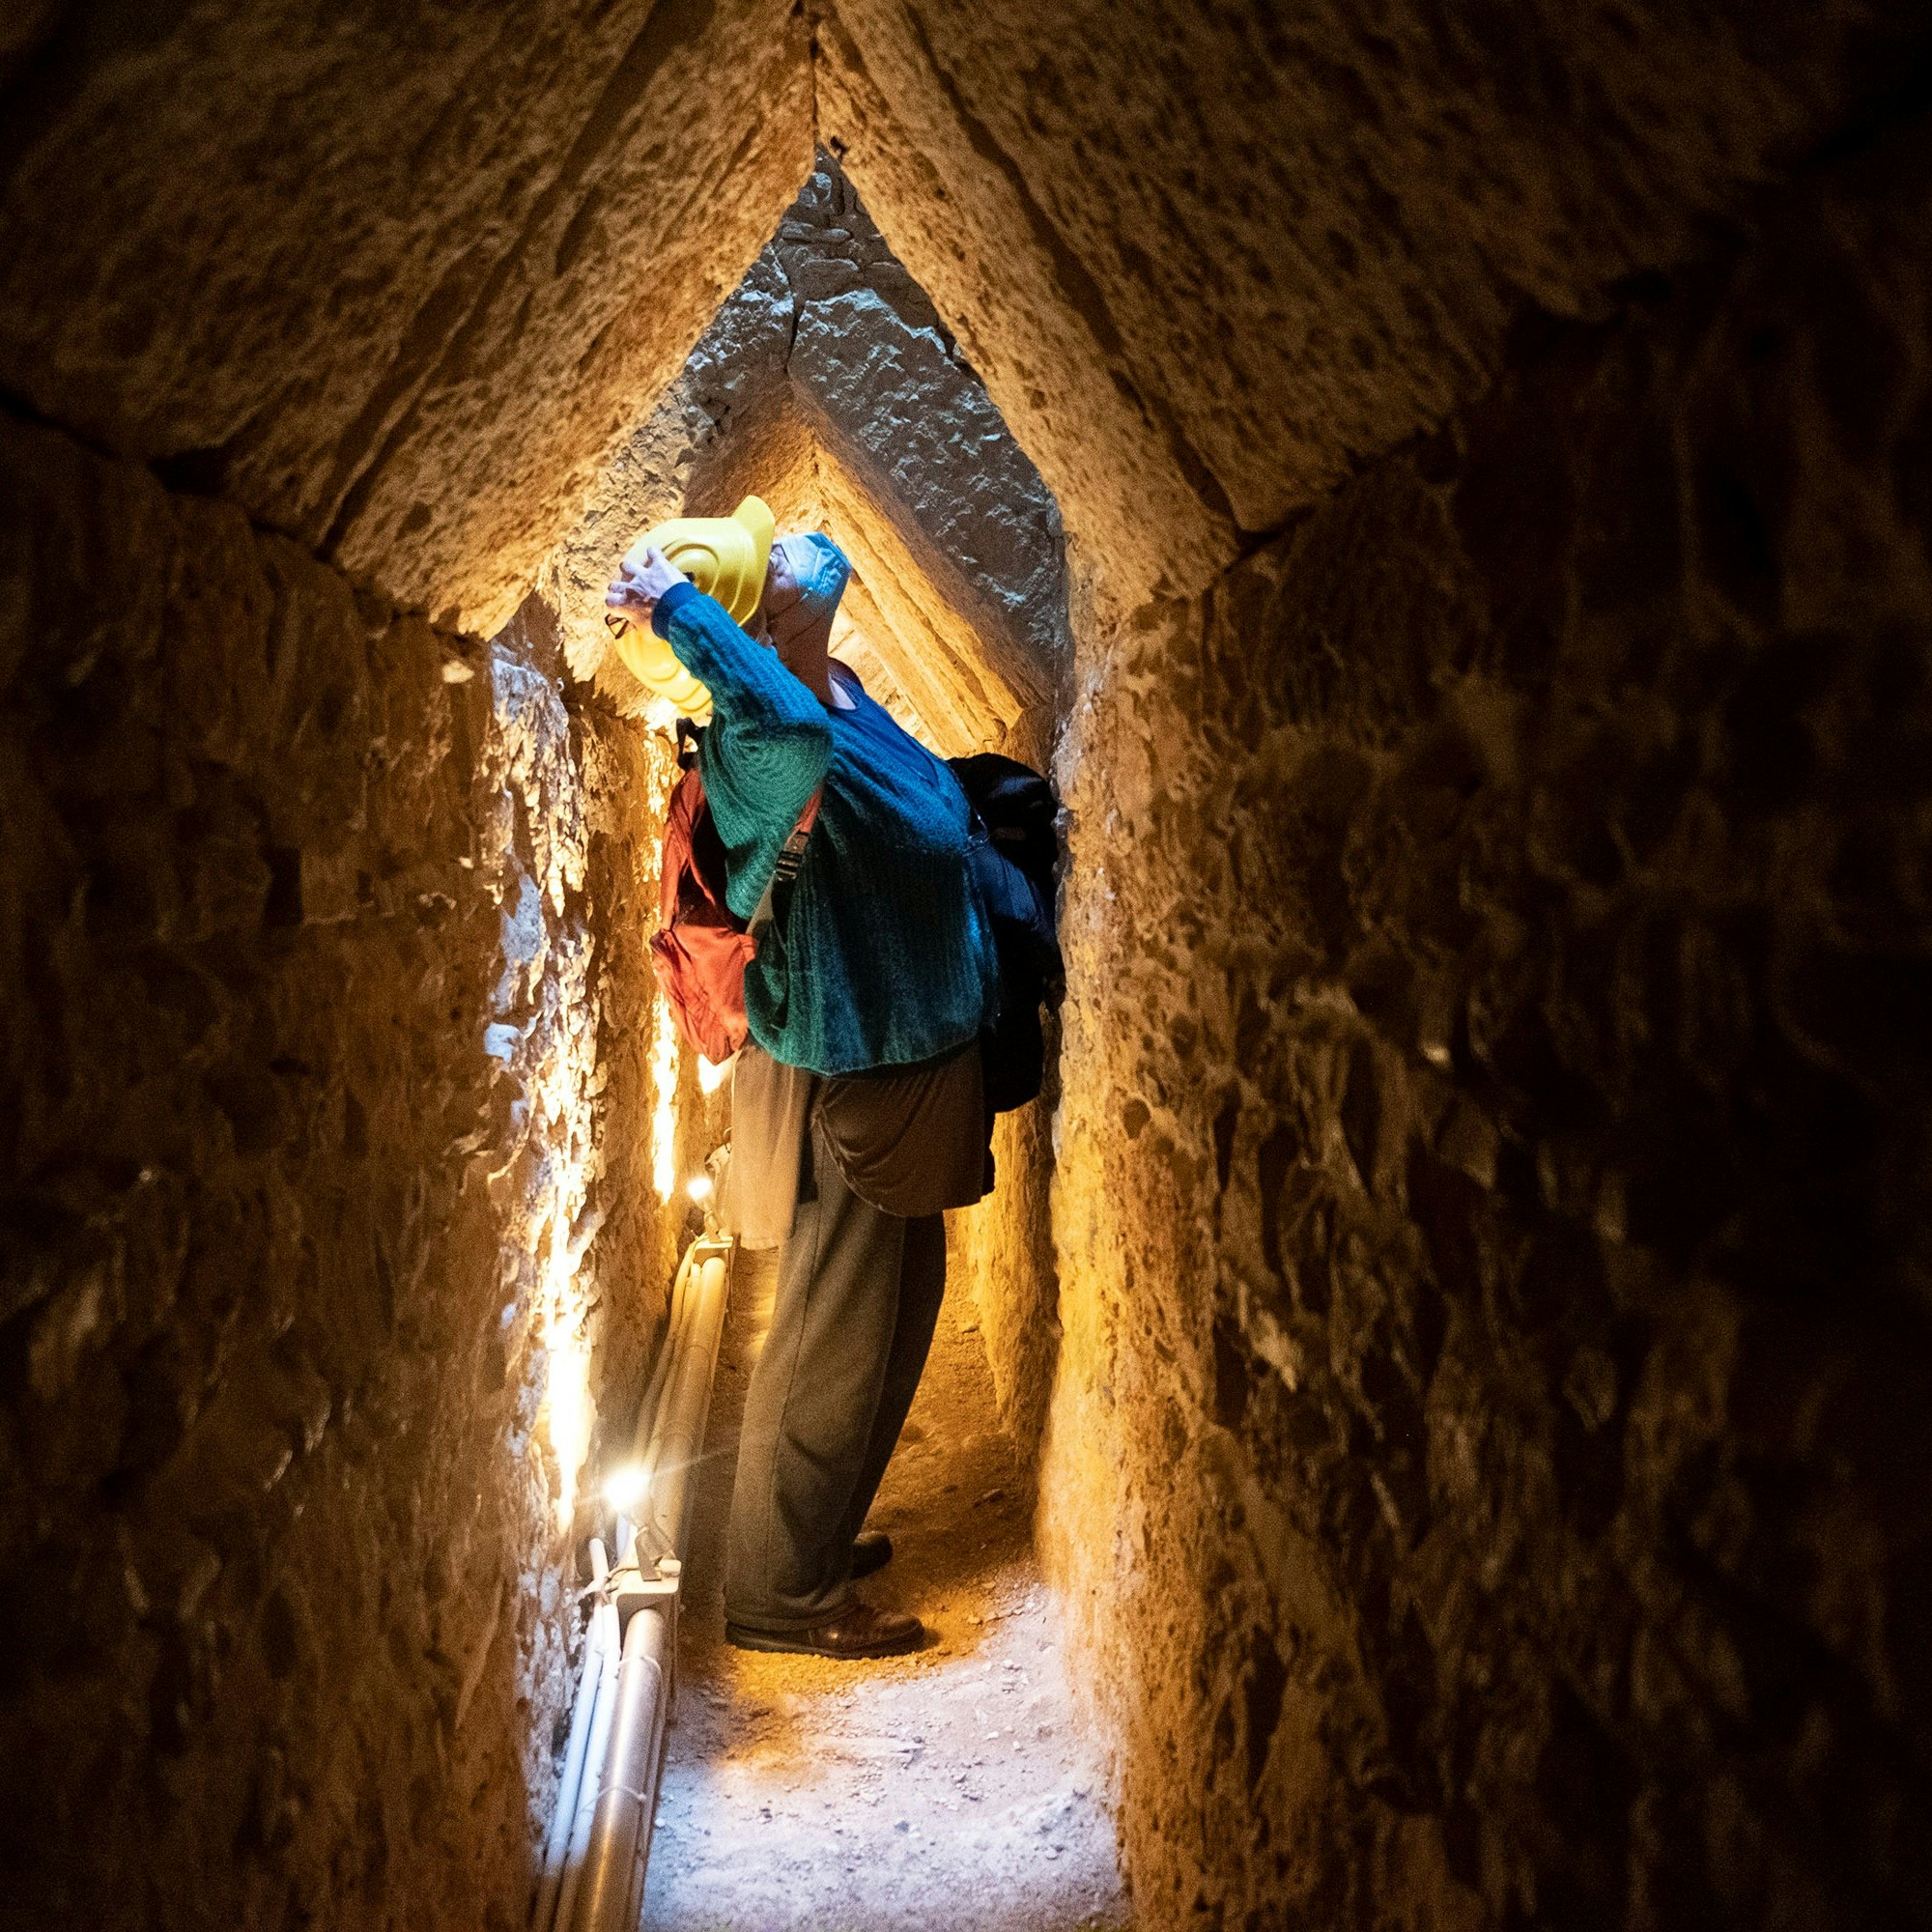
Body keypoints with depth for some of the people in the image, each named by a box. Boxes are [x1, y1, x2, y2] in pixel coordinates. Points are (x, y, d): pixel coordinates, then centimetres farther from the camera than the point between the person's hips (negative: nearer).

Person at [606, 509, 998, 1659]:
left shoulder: (843, 692, 3)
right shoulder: (771, 732, -25)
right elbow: (788, 723, -51)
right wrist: (677, 607, -40)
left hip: (906, 1056, 10)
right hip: (849, 1078, -10)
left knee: (898, 1315, 22)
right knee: (835, 1340, 3)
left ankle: (817, 1533, 40)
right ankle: (779, 1593, 22)